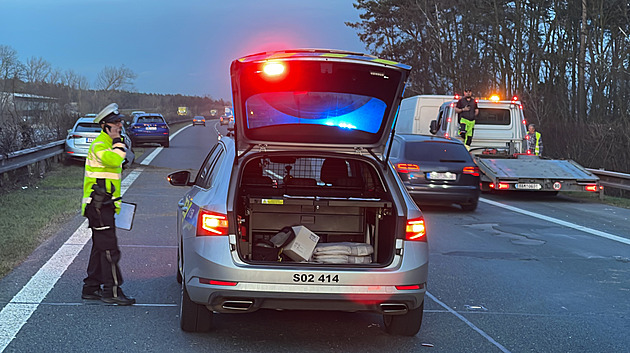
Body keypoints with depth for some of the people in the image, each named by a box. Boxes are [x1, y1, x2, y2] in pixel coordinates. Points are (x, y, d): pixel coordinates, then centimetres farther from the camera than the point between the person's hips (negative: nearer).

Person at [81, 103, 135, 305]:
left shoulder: (109, 144, 20)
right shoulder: (99, 145, -14)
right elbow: (113, 160, -36)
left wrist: (114, 203, 28)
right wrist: (118, 141, -20)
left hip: (104, 205, 10)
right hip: (98, 205, -10)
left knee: (100, 247, 13)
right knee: (109, 248, -10)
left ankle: (91, 288, 19)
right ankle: (112, 290, -9)